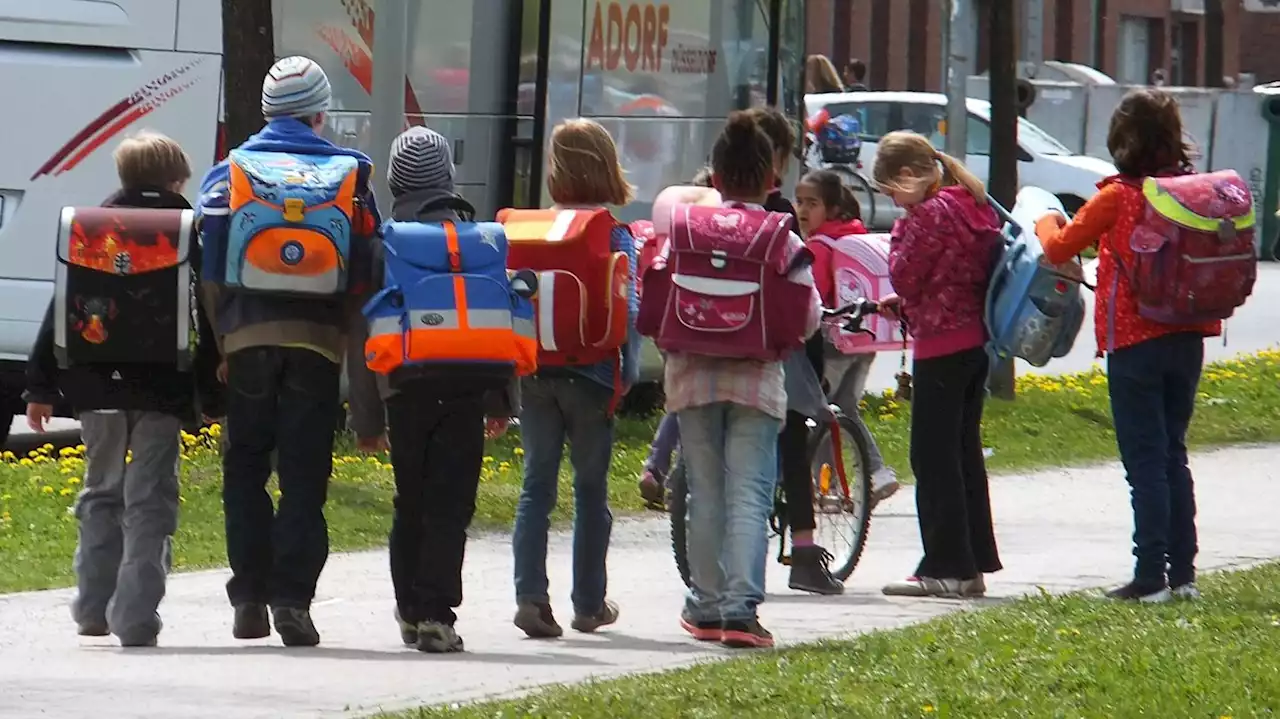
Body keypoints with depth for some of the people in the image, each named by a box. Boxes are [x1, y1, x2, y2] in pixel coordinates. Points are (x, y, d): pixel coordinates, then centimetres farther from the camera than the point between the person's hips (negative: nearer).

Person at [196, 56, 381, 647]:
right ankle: (292, 598, -7)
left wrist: (214, 338, 8)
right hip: (318, 337, -1)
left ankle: (248, 598, 7)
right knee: (304, 475, 1)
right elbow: (365, 264, 2)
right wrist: (357, 336, 11)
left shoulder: (229, 174, 7)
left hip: (247, 333, 1)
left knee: (245, 470, 10)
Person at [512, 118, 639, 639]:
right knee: (591, 489, 10)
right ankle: (589, 605, 17)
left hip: (534, 374, 2)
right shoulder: (614, 235, -7)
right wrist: (627, 374, -4)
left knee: (537, 485, 5)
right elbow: (626, 307, -12)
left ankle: (530, 596, -10)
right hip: (590, 376, -2)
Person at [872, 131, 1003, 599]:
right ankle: (974, 564, 16)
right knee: (965, 453, 14)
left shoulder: (931, 214, -17)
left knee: (933, 458, -4)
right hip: (977, 341, 9)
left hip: (941, 347, -9)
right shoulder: (974, 206, 12)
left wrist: (900, 234, 1)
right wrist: (906, 306, 12)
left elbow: (904, 276, -13)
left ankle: (946, 567, -6)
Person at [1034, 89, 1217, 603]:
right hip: (1187, 338, 5)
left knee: (1145, 460, -2)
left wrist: (1047, 223, 18)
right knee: (1173, 454, 15)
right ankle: (1182, 571, 15)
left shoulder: (1119, 197, -12)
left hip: (1135, 342, -5)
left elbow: (1059, 248, -3)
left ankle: (1151, 578, -4)